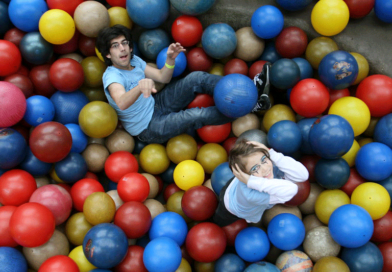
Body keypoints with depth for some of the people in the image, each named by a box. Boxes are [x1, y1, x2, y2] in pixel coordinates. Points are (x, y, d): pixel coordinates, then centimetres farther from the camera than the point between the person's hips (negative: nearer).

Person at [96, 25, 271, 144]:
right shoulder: (112, 76, -26)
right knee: (195, 116, -28)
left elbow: (163, 78, 2)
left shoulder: (134, 60, -2)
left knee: (196, 78, -11)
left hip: (156, 105, 8)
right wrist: (140, 86, -69)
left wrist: (170, 60, -20)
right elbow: (121, 103, -48)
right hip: (148, 128, -7)